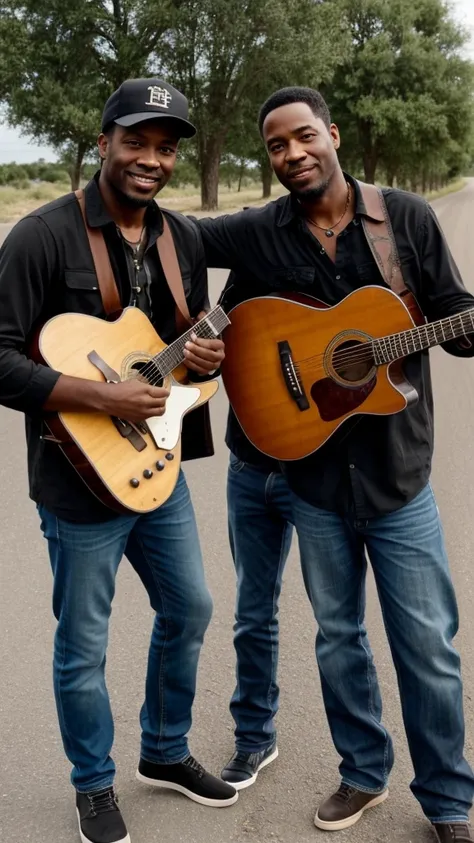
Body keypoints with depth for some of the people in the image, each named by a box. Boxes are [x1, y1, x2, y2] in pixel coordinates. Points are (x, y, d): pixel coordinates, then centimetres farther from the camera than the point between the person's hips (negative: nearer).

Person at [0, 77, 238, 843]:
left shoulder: (185, 238, 4)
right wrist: (103, 397, -28)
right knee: (84, 645, 8)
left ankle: (165, 753, 42)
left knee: (189, 609, 18)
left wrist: (205, 355, -8)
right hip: (80, 478, -7)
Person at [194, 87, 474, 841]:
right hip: (312, 477, 2)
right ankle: (364, 772, 38)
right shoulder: (256, 234, -1)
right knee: (337, 635, 17)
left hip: (396, 474, -1)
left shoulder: (407, 218, -4)